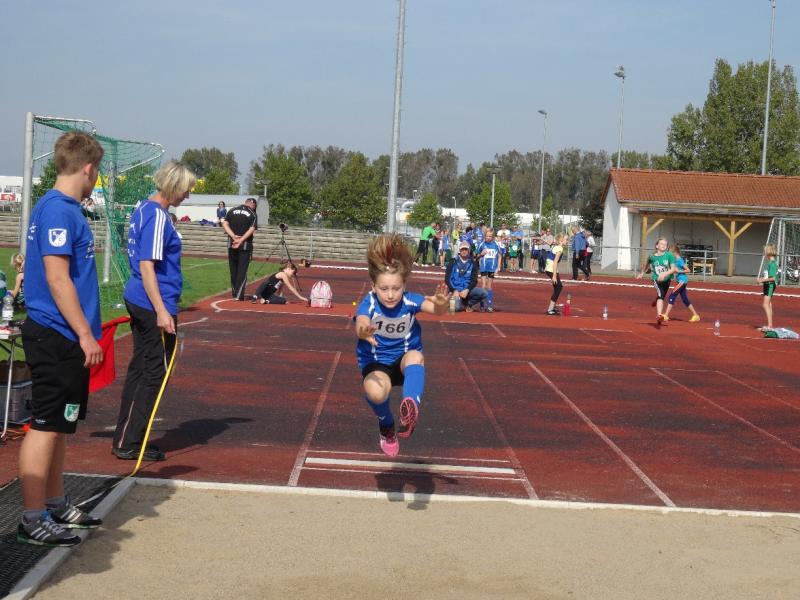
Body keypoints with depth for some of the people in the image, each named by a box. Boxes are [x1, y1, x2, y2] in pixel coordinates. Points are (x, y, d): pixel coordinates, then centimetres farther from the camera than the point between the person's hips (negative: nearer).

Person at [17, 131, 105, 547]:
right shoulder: (58, 210, -16)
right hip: (57, 337, -10)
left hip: (61, 338, 10)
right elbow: (57, 278, -21)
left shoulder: (62, 208, 15)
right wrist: (85, 334, -19)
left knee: (58, 425, 16)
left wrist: (83, 332, 23)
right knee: (45, 426, -5)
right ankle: (33, 520, 1)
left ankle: (55, 506, 26)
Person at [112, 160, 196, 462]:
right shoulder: (158, 216, -17)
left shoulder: (143, 208, 12)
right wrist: (161, 311, -25)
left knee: (140, 370, 16)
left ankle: (125, 440, 23)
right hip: (154, 305, -10)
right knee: (155, 374, -1)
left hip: (137, 301, 10)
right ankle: (128, 445, 3)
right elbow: (146, 266, -22)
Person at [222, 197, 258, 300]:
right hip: (245, 245, -3)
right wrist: (241, 240, -18)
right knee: (242, 271, -2)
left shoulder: (232, 211, 8)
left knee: (233, 269, 14)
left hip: (231, 244, 3)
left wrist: (234, 236, -10)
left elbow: (225, 224, -2)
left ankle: (234, 293, 22)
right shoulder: (252, 214, -1)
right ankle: (239, 296, -9)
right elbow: (252, 229, -13)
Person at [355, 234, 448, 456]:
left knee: (415, 356, -37)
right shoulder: (369, 303, -23)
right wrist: (363, 332, -72)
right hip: (375, 362, -1)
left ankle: (411, 409, -49)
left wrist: (440, 305, -65)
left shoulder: (409, 301, -20)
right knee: (375, 392, -35)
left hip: (403, 359, 1)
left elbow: (435, 308, -39)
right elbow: (361, 324, -46)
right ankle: (387, 426, -1)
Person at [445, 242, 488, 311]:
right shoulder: (453, 262, -1)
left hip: (467, 289, 3)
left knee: (484, 293, -23)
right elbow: (447, 279, -3)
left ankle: (467, 304, 0)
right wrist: (454, 291, -16)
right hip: (455, 289, -3)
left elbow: (474, 280, 1)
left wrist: (467, 290, -16)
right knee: (457, 307, -30)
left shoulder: (472, 263, 5)